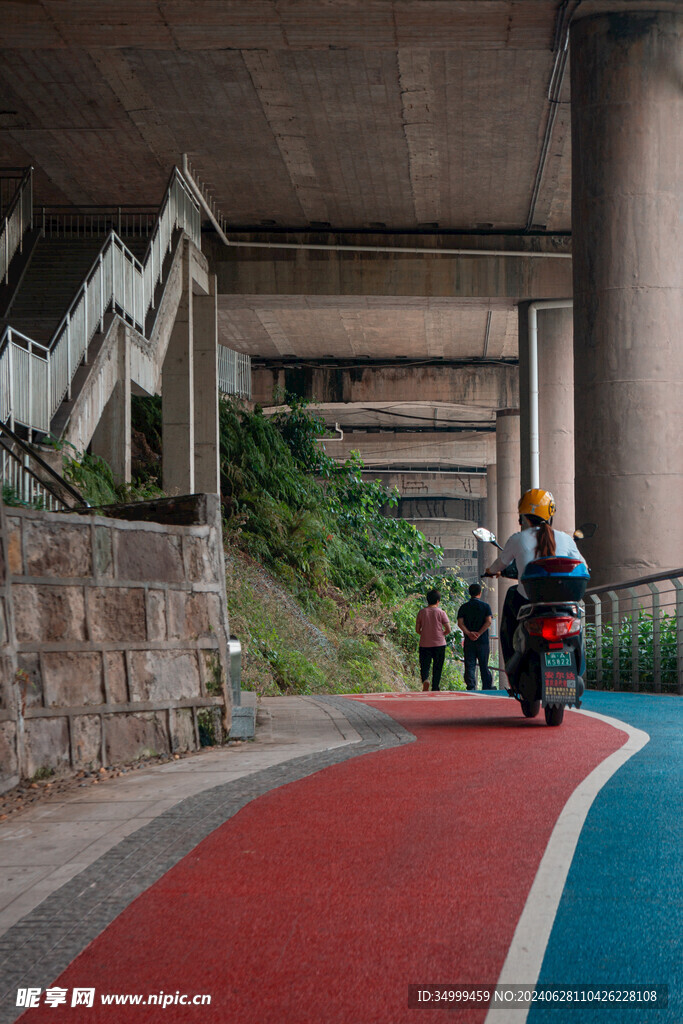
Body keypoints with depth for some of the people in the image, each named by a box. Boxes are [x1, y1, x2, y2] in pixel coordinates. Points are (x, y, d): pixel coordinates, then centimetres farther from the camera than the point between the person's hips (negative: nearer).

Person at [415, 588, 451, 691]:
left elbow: (417, 630, 3)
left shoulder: (421, 612, 1)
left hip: (424, 644, 1)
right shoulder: (441, 612, -5)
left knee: (424, 665, 2)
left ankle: (425, 679, -26)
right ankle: (435, 688, 9)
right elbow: (448, 630, -5)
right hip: (439, 644, -1)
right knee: (437, 667, 9)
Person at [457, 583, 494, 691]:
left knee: (470, 666, 0)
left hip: (469, 641, 0)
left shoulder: (464, 607, 5)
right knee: (484, 666, 9)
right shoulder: (485, 606, 1)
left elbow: (460, 623, -6)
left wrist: (469, 633, -13)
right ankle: (486, 689, 12)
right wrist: (479, 633, -12)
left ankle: (471, 687, -10)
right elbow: (488, 621, -10)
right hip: (483, 641, 0)